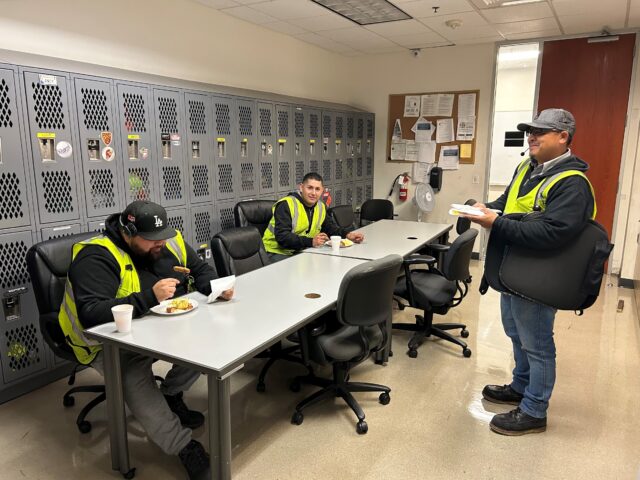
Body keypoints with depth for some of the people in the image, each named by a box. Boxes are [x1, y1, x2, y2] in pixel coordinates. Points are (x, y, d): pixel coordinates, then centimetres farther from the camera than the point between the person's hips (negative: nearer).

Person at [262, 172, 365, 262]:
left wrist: (347, 234, -6)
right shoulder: (286, 205, -18)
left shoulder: (321, 207, 7)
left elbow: (331, 228, 16)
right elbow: (282, 236, -27)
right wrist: (311, 242, -37)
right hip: (279, 252, -7)